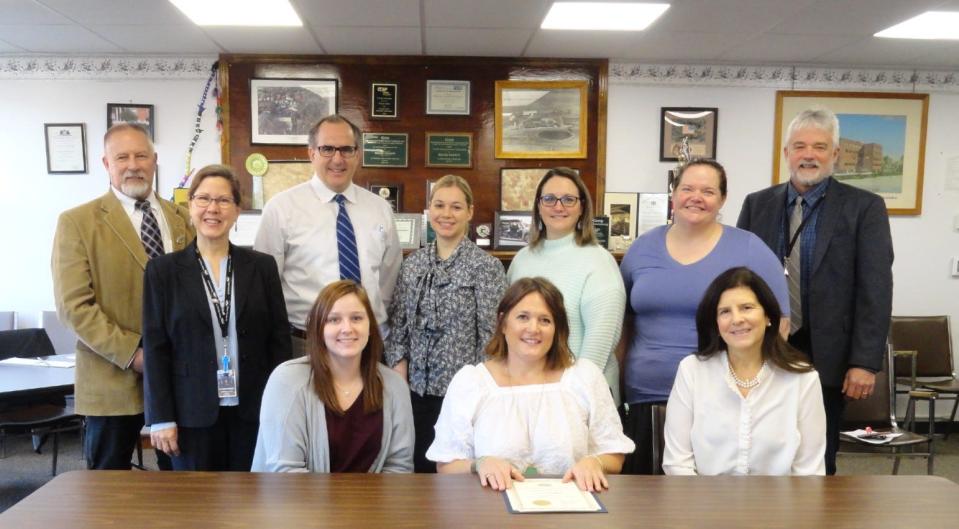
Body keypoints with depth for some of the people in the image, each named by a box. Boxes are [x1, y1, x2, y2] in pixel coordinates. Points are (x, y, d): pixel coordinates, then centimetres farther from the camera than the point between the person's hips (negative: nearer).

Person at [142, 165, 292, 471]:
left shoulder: (262, 266, 4)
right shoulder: (163, 270, 2)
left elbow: (279, 339, 4)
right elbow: (155, 347, 0)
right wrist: (161, 418, -4)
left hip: (254, 411, 1)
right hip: (193, 413, -1)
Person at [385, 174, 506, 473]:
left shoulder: (486, 266, -7)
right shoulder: (412, 264, 6)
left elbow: (491, 333, -9)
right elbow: (398, 324, 9)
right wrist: (398, 375, 2)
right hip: (416, 386, 4)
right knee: (419, 465, 14)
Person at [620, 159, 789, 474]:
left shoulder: (749, 249, -1)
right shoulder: (642, 248, 7)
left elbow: (775, 323, 0)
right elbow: (623, 320, 14)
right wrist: (620, 377, 8)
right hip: (646, 397, 3)